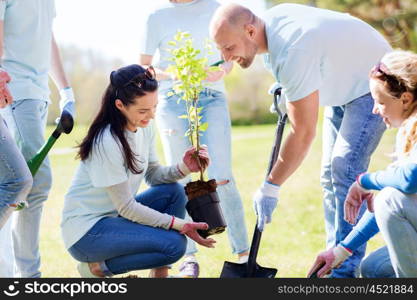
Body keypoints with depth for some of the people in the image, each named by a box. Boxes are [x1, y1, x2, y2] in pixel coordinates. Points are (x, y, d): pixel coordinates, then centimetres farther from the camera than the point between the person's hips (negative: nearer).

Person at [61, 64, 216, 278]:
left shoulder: (145, 127, -1)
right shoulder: (108, 142, -26)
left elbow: (153, 175, 8)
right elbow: (126, 207, -20)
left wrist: (184, 168, -13)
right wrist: (179, 224, -20)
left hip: (113, 216, 9)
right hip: (85, 231, -9)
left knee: (173, 192, -5)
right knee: (173, 245, -21)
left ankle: (159, 275, 0)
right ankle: (98, 267, -5)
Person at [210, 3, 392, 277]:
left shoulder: (292, 53, -37)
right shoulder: (271, 18, -10)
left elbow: (304, 133, -32)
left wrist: (270, 187, -26)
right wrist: (286, 89, 6)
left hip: (370, 85, -10)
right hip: (342, 87, 10)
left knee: (345, 170, -20)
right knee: (331, 175, 9)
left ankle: (345, 272, -20)